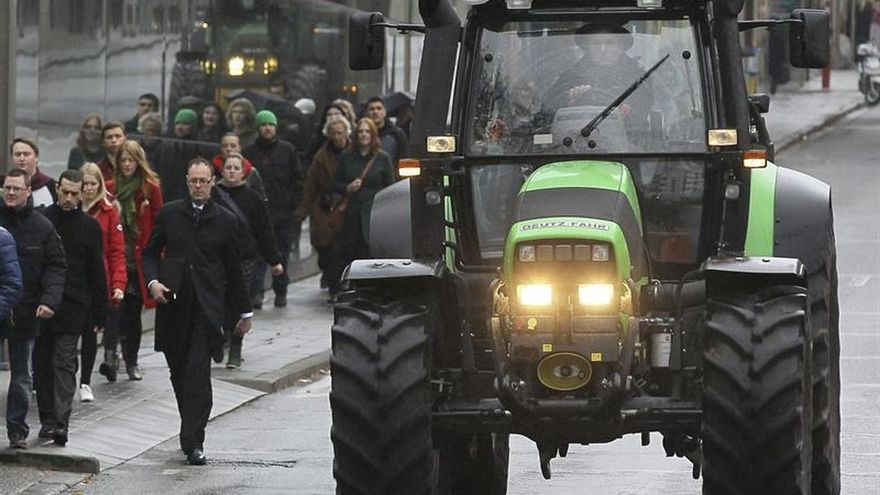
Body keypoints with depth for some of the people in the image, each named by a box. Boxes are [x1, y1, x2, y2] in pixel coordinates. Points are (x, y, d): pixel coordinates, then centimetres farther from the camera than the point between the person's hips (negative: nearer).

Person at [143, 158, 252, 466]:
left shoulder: (224, 220, 7)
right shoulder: (169, 214, 9)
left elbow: (234, 268, 12)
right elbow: (150, 252, 14)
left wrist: (244, 312, 15)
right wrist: (153, 281, -6)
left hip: (207, 306, -2)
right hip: (173, 302, 2)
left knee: (198, 372, -12)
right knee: (178, 371, 7)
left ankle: (193, 441, -15)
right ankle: (192, 429, 22)